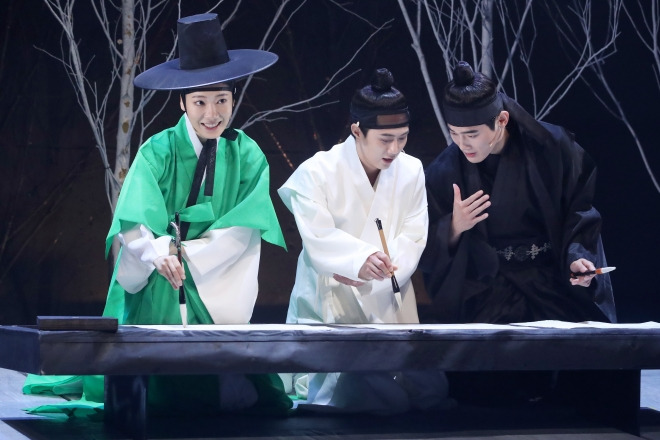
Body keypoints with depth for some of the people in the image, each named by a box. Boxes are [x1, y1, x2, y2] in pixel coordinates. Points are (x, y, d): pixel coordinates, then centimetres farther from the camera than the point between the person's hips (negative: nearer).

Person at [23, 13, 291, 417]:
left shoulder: (247, 156, 1)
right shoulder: (159, 152, -5)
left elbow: (244, 230, -6)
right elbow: (132, 227, -15)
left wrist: (187, 256, -16)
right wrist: (160, 254, -35)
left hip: (218, 291, 1)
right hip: (156, 294, -1)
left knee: (228, 395, -8)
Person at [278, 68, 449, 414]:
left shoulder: (411, 171, 6)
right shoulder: (316, 173, -8)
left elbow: (413, 239, -3)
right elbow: (320, 239, -18)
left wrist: (369, 275, -20)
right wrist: (360, 259, -40)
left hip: (389, 307, 6)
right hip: (332, 308, -5)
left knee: (432, 391, -9)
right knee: (387, 399, -21)